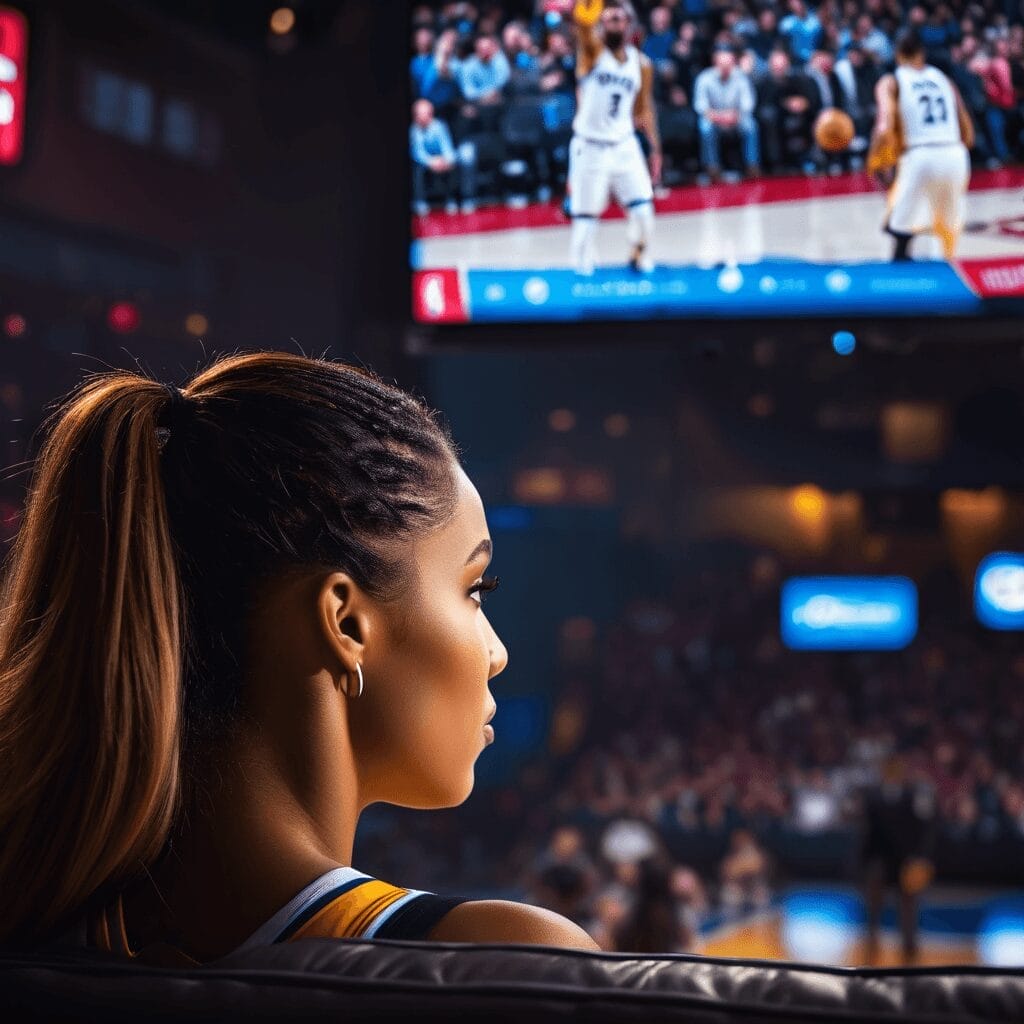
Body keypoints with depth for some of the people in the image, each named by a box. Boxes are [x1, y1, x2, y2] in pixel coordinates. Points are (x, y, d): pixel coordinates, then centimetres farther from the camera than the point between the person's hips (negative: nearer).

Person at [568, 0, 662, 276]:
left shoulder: (642, 64, 6)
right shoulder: (593, 51, -6)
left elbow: (644, 108, 13)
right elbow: (583, 26, -30)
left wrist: (656, 150, 6)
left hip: (624, 146, 3)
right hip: (590, 147, -3)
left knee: (643, 210, -6)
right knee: (585, 219, -3)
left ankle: (641, 263, 14)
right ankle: (581, 274, 10)